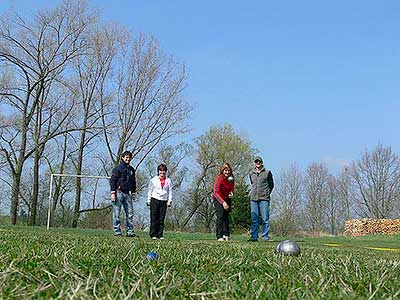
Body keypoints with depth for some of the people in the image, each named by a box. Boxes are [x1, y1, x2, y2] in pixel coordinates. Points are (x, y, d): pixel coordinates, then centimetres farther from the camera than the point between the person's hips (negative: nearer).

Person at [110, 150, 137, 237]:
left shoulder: (132, 169, 17)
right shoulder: (118, 168, -2)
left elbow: (133, 182, 26)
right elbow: (112, 181, -6)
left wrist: (133, 192, 19)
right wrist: (113, 193, -13)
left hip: (127, 193, 6)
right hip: (119, 192, -6)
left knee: (130, 213, 2)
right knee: (116, 213, -3)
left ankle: (130, 231, 5)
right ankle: (117, 231, 1)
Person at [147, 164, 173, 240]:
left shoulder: (168, 181, 9)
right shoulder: (153, 180, 5)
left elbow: (170, 191, 10)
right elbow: (150, 190, 8)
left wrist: (170, 201, 1)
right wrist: (148, 201, 4)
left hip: (164, 201, 2)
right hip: (154, 200, -2)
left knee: (161, 219, 2)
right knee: (154, 218, -4)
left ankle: (160, 235, 6)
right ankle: (153, 234, 0)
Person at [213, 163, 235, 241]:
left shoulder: (231, 178, -8)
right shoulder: (219, 178, -26)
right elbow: (216, 193, -32)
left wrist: (231, 192, -15)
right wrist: (223, 202, -43)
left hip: (227, 199, 5)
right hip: (218, 199, -5)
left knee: (226, 215, 0)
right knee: (220, 214, -18)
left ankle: (226, 235, 4)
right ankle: (219, 236, -20)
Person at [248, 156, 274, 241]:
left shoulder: (267, 172, 5)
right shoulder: (251, 174, 14)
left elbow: (271, 184, 13)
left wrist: (267, 193, 10)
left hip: (264, 199, -3)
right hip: (253, 198, 3)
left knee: (265, 218, -4)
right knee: (254, 219, 2)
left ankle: (265, 236, -1)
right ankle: (254, 236, 5)